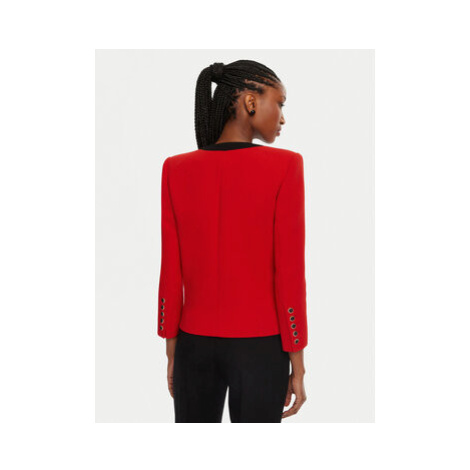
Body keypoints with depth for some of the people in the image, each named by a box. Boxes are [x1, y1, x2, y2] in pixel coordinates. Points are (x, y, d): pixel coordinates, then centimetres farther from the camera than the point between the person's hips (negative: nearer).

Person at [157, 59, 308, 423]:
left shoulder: (176, 170, -3)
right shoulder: (283, 166, -13)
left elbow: (171, 273, -1)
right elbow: (290, 274, -13)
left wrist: (172, 353, 9)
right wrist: (298, 365, -4)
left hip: (196, 344, 3)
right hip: (260, 346, -3)